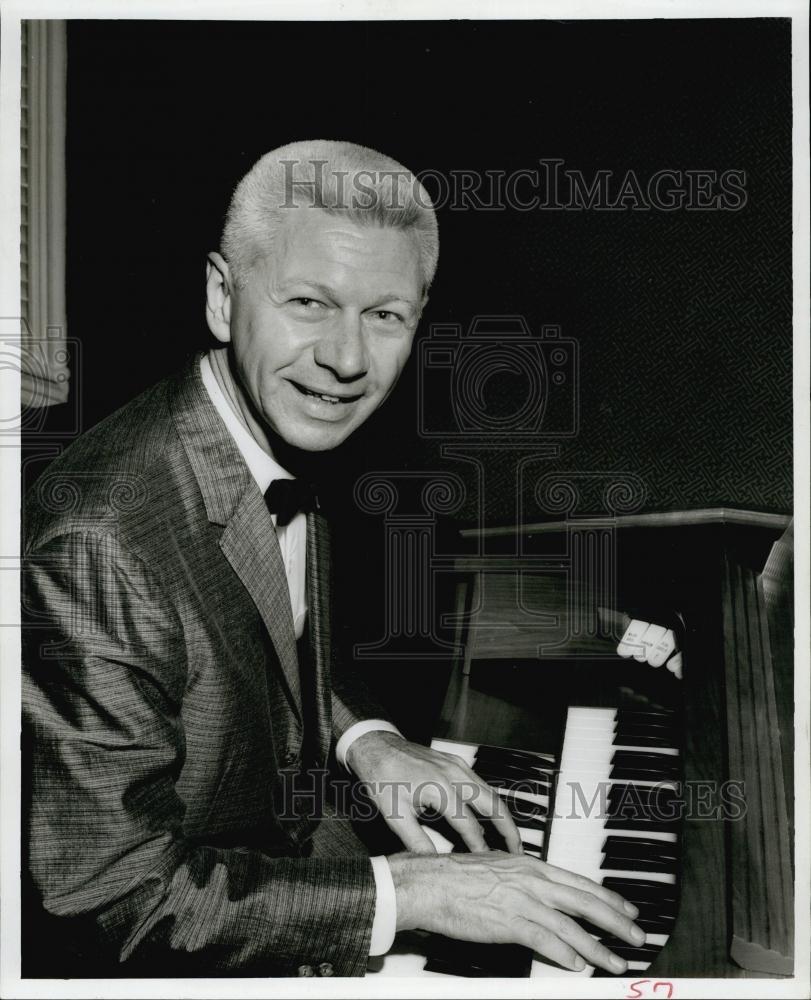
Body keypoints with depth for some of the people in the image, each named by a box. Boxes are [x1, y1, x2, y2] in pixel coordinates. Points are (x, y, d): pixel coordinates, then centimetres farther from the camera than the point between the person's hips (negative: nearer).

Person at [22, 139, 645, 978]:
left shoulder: (289, 453, -6)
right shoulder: (96, 545, -33)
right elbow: (110, 894, -27)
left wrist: (362, 738, -7)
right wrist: (404, 893, -27)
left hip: (283, 840, 7)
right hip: (188, 964, -7)